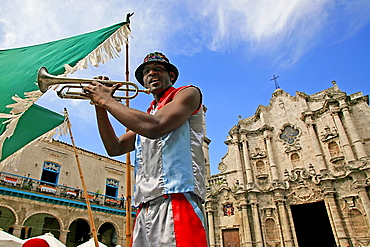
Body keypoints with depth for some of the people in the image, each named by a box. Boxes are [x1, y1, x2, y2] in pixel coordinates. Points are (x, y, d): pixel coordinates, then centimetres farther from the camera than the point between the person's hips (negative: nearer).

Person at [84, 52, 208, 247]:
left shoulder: (188, 93, 4)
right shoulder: (146, 115, 26)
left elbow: (154, 126, -15)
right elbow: (114, 148, 19)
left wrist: (108, 101, -4)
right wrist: (99, 106, 11)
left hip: (177, 199, -6)